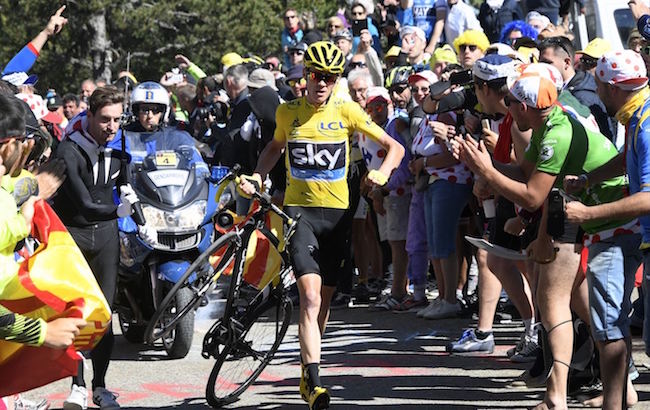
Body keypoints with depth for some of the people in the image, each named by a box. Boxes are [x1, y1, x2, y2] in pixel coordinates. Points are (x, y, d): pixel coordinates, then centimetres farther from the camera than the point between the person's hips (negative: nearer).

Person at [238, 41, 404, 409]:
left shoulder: (347, 111, 0)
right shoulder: (288, 112, 4)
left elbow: (395, 147, 2)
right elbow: (275, 147, 25)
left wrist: (383, 172, -18)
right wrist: (258, 177, 7)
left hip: (336, 212, 1)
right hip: (299, 211, -1)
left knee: (324, 301, 11)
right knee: (311, 298, -17)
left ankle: (308, 371, 31)